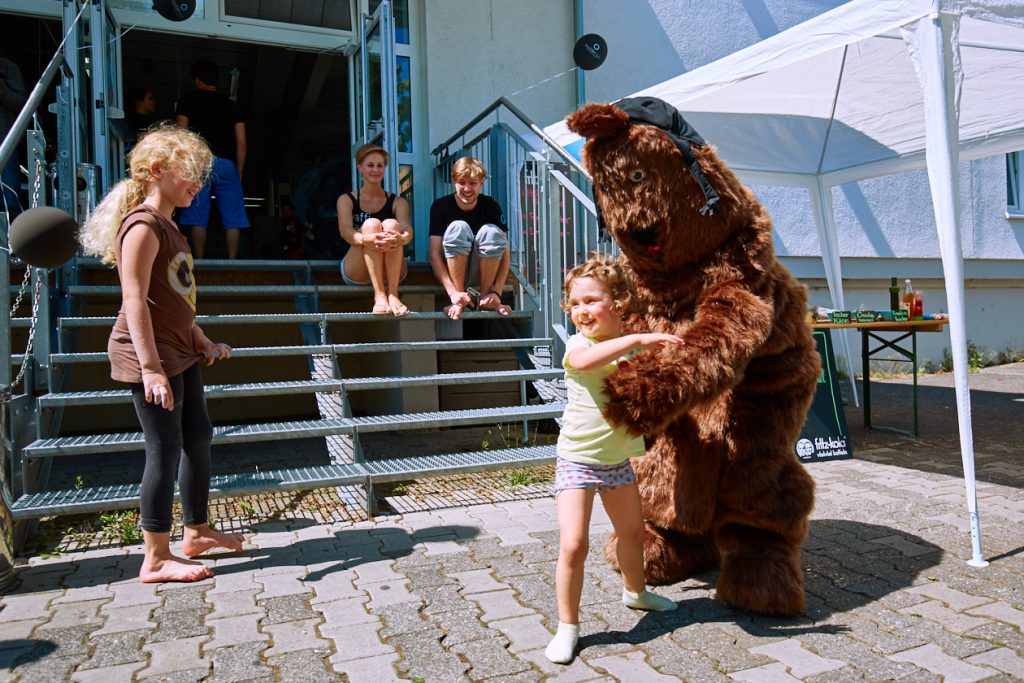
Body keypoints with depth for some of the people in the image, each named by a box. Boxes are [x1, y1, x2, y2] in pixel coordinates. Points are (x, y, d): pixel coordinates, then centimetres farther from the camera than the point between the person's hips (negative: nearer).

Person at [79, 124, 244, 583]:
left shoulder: (166, 226, 17)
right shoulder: (143, 226, -14)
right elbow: (135, 300, -21)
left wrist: (202, 342, 21)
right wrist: (151, 368, -25)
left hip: (180, 353, 10)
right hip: (151, 356, -10)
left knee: (199, 438, 16)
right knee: (165, 450, -4)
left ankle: (196, 532, 31)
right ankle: (156, 559, 9)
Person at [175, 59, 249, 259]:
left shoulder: (188, 100, 12)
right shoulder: (231, 106, 18)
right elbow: (241, 143, 10)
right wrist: (239, 173, 14)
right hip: (227, 164, 2)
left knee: (198, 218, -2)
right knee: (233, 219, 1)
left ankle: (199, 262, -6)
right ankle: (232, 262, -5)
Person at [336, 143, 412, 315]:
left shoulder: (398, 202, 11)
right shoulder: (346, 199, 8)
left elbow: (407, 230, -10)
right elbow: (345, 231, -12)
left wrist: (401, 239, -37)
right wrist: (367, 239, -37)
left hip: (391, 273, 1)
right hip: (355, 273, -1)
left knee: (391, 224, -25)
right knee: (371, 224, -27)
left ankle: (393, 294, -37)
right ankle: (379, 295, -40)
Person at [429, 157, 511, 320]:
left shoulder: (491, 206, -8)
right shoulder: (440, 206, -11)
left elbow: (505, 253, -13)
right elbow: (434, 253, -19)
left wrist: (496, 292, -28)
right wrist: (452, 292, -32)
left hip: (482, 272, 1)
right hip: (450, 271, -1)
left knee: (491, 231, -27)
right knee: (458, 228, -29)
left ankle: (485, 298, -18)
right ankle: (459, 301, -26)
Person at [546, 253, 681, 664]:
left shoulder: (632, 349, 4)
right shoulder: (579, 344, -16)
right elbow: (584, 361, -44)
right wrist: (638, 340, -46)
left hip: (618, 460, 7)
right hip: (577, 460, -6)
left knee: (633, 532, 23)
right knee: (573, 544, -14)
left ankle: (635, 592, 50)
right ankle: (567, 626, 6)